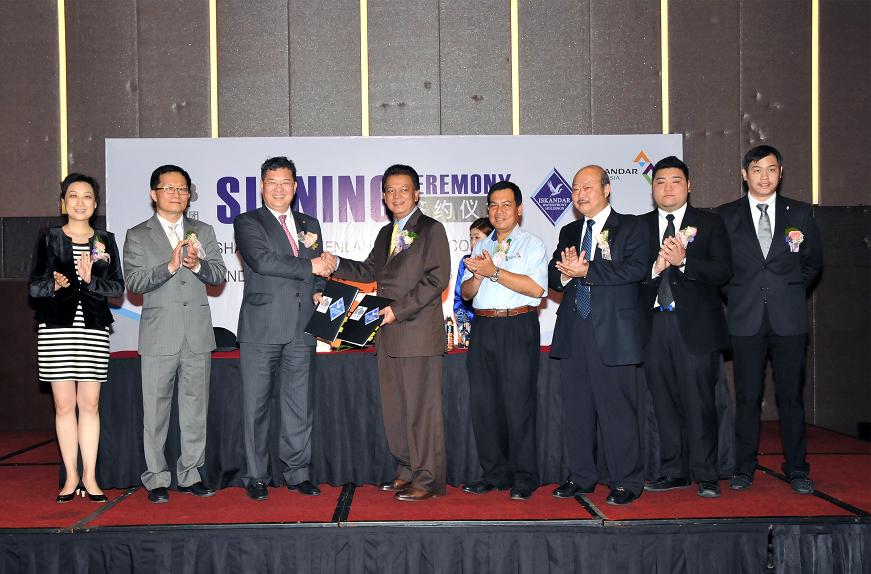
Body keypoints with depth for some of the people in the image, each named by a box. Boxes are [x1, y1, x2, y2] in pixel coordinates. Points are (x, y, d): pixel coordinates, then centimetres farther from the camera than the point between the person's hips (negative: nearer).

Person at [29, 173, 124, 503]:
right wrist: (54, 284, -18)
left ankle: (89, 477, 9)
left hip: (93, 328, 1)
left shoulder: (105, 241, 10)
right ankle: (71, 477, 11)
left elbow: (118, 287, 3)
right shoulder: (49, 238, 7)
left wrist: (90, 280, -14)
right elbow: (34, 286, 3)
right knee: (64, 404, 2)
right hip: (56, 328, 0)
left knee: (90, 403, 0)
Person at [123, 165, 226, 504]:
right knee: (156, 410, 2)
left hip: (198, 335, 3)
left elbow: (219, 274, 5)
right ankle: (157, 479, 12)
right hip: (159, 335, -2)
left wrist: (197, 264, -15)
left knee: (195, 408, 8)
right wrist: (170, 266, -19)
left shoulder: (203, 232, 13)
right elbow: (134, 282, -6)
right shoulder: (138, 236, 4)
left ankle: (190, 475, 18)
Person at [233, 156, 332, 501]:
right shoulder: (247, 223, 3)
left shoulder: (310, 225, 18)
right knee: (256, 404, 2)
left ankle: (297, 472, 16)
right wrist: (308, 268, -10)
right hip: (261, 328, -4)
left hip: (301, 328, 4)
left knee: (300, 405, 6)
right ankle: (256, 477, 11)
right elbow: (262, 260, -14)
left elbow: (320, 269, 24)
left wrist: (318, 291, 3)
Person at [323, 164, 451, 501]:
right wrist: (337, 265, 9)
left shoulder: (431, 229, -3)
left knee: (422, 407, -4)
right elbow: (369, 271, 24)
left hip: (419, 333, -8)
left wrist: (399, 309, -16)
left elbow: (437, 278, -12)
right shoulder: (385, 234, 20)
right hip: (389, 334, 8)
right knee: (394, 407, 12)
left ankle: (428, 480, 4)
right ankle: (407, 471, 23)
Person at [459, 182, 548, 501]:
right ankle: (494, 473, 17)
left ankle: (523, 479, 6)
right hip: (484, 328, 6)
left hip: (518, 329, -5)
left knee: (518, 404, -4)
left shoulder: (532, 244, 2)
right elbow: (466, 292, 15)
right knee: (483, 403, 6)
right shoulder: (481, 247, 20)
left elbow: (536, 287, -13)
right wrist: (478, 276, -7)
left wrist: (494, 271, -14)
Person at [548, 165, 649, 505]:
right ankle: (581, 477, 22)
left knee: (617, 409, -3)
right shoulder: (569, 232, 20)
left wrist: (586, 270, -16)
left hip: (612, 331, -5)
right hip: (573, 332, 6)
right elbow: (552, 276, 14)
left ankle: (626, 482, 7)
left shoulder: (630, 227, 2)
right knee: (575, 409, 10)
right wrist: (566, 272, -9)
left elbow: (637, 268, -14)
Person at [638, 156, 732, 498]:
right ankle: (673, 473, 16)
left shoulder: (710, 223, 7)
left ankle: (706, 476, 8)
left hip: (695, 326, -2)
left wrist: (683, 260, -16)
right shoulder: (639, 226, 13)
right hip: (654, 325, 3)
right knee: (664, 403, 7)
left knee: (699, 403, -2)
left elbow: (723, 272, -4)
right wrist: (655, 267, -14)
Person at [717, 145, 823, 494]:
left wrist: (790, 293, 8)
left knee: (790, 396, 5)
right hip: (746, 319, 0)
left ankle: (796, 469, 15)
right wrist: (736, 295, 3)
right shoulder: (726, 215, 6)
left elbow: (813, 262, 15)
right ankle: (744, 468, 13)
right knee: (747, 396, 3)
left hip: (789, 319, 1)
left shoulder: (800, 213, 8)